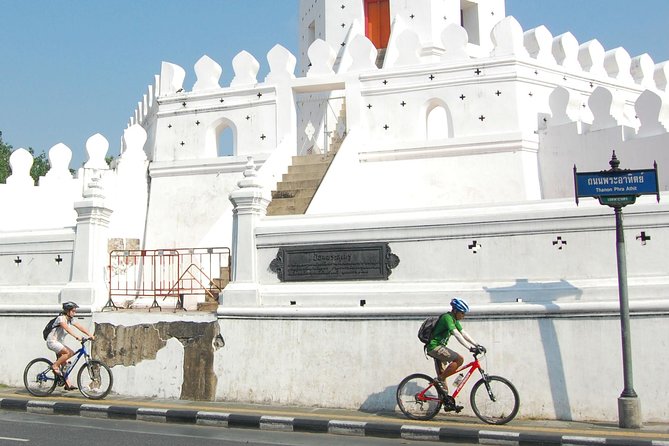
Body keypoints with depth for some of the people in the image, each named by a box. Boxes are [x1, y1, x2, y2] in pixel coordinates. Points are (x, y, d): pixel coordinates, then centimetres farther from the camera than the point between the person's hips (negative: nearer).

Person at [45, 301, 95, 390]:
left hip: (58, 343, 9)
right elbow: (67, 329, -33)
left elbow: (80, 327, 3)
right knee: (70, 352, -25)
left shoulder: (70, 320, 9)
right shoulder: (61, 318, -16)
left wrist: (90, 335, -9)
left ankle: (67, 385, 6)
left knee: (64, 363, 5)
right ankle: (55, 366, -11)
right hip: (52, 341, -9)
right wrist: (77, 336, -45)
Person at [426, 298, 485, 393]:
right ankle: (440, 379, -14)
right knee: (459, 359, -23)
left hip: (438, 347, 10)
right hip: (435, 346, -10)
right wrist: (470, 348, -35)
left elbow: (464, 333, 10)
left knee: (442, 375, 13)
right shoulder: (447, 317, -19)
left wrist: (477, 345, 0)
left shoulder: (454, 320, 12)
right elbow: (457, 335, -29)